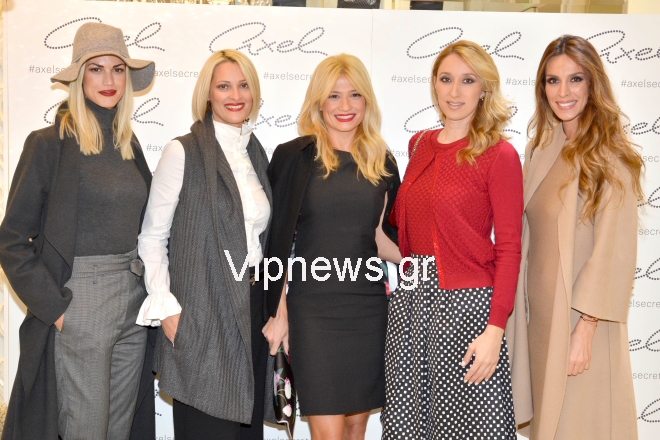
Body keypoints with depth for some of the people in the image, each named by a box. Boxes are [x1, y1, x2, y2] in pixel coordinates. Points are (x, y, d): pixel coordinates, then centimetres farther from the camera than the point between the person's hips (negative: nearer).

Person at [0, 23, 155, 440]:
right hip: (80, 305, -6)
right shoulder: (51, 143, -7)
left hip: (134, 300, 6)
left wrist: (148, 292, 8)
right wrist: (53, 307, -11)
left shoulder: (129, 144, 10)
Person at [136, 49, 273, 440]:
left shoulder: (257, 154, 12)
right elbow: (152, 237, -6)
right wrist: (166, 307, -13)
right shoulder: (183, 152, -6)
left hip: (251, 309, 6)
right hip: (200, 313, -5)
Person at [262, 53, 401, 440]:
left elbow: (384, 237, 14)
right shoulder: (294, 156, -2)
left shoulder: (381, 161, 8)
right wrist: (278, 311, -2)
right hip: (313, 307, -3)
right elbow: (279, 239, -1)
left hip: (368, 304, 4)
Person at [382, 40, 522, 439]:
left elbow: (508, 249, -10)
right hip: (410, 298, 6)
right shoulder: (420, 145, 10)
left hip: (465, 302, -5)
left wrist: (495, 330, -15)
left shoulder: (499, 155, -7)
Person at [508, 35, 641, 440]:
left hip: (581, 317, -6)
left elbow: (613, 250, -17)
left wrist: (585, 329, -20)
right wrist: (523, 312, 8)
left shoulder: (610, 159, -13)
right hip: (539, 310, 6)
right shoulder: (542, 149, 8)